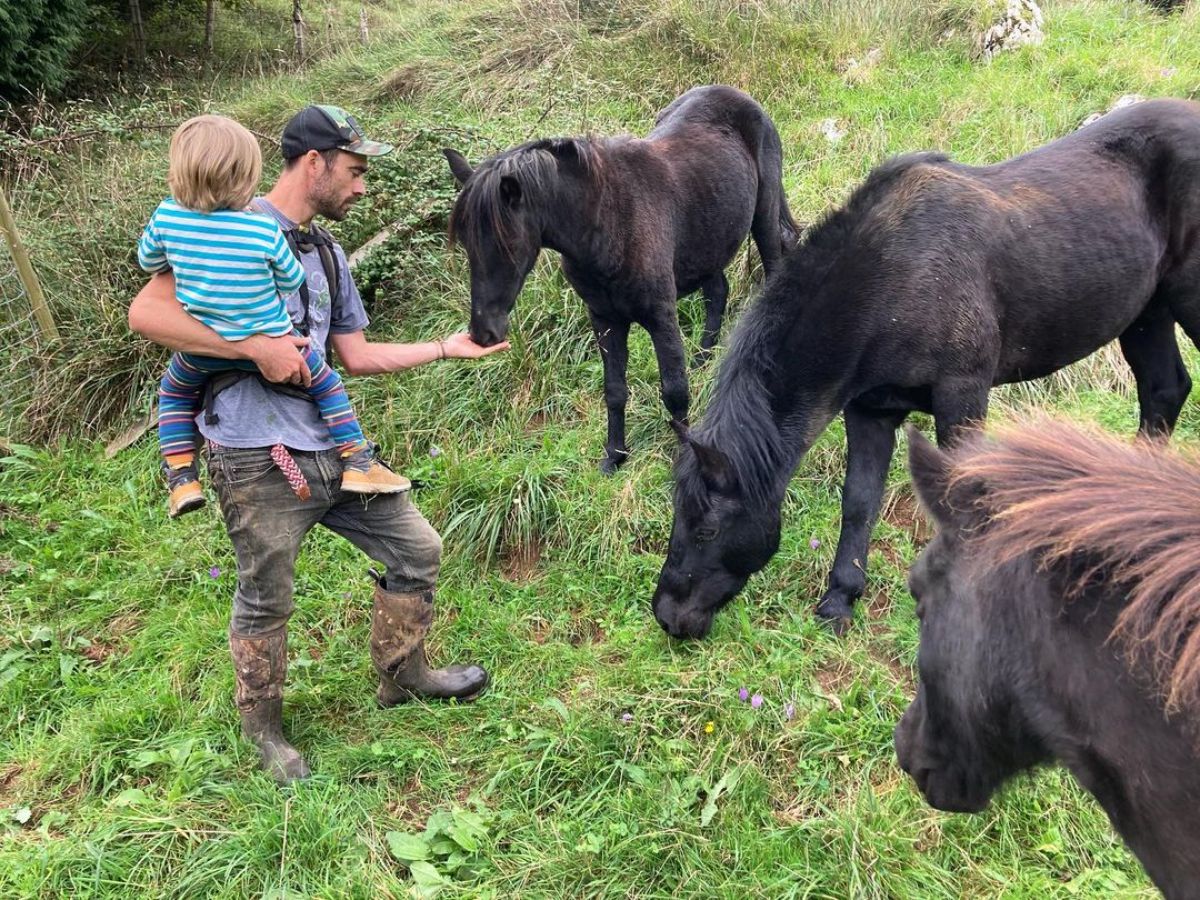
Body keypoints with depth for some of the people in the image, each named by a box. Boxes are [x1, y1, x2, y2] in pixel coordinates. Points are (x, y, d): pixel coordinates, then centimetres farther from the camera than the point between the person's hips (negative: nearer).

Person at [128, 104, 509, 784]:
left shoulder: (328, 255, 17)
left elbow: (357, 356, 18)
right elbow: (146, 313, -17)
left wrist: (445, 348, 13)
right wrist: (258, 346, -22)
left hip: (335, 447, 8)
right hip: (260, 464, -8)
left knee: (419, 550, 12)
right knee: (266, 601, 7)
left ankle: (403, 675, 34)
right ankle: (263, 725, 33)